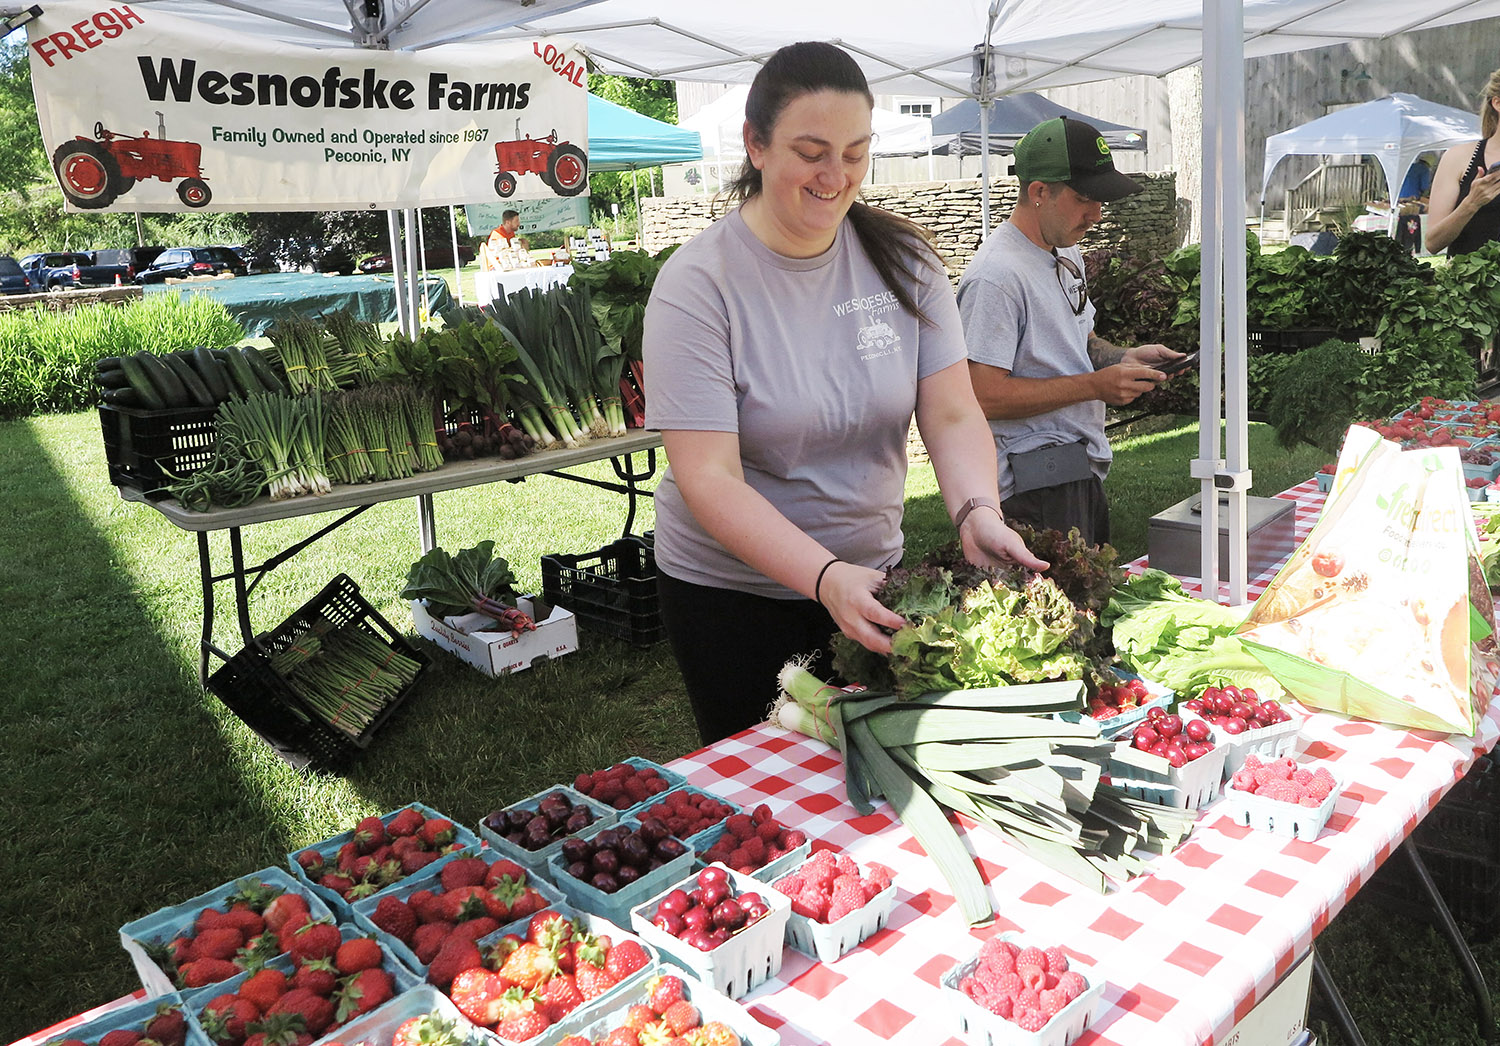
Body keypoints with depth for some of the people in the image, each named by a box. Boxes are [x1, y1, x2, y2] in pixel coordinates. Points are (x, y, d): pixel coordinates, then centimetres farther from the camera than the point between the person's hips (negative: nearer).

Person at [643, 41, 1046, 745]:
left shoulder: (903, 258, -4)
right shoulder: (697, 284, -17)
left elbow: (952, 416, -8)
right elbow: (709, 480, -24)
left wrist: (977, 511, -29)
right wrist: (825, 575, -37)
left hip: (874, 574, 4)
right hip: (731, 591, -3)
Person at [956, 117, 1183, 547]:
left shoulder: (1067, 253, 13)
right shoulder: (995, 276, -19)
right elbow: (984, 396, -24)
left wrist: (1123, 358, 4)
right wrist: (1096, 385, -20)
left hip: (1083, 471, 10)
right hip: (1034, 488, -10)